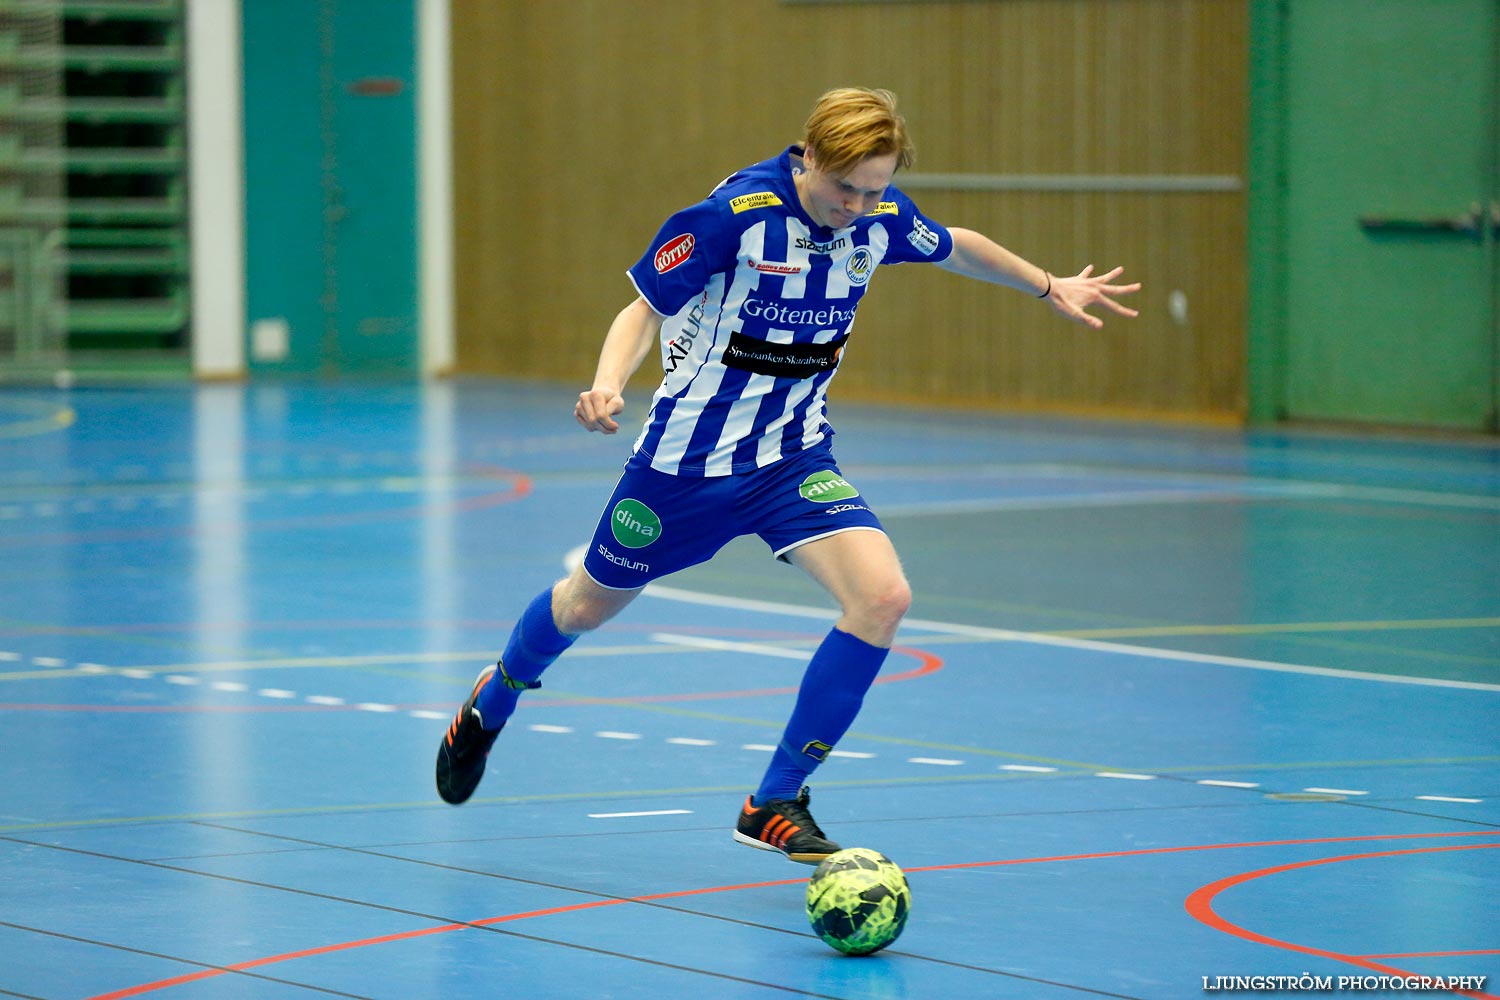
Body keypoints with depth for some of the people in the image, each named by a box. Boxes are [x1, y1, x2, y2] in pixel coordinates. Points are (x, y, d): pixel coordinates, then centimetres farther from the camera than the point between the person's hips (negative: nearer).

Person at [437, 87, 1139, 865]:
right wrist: (608, 384, -34)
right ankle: (490, 705, 50)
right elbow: (646, 307, -16)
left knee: (882, 596, -20)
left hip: (793, 457, 4)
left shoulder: (881, 219, -8)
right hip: (689, 452, -4)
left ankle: (775, 805, -8)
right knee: (588, 606, 15)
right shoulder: (735, 213, -23)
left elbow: (957, 247, 15)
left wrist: (1049, 286, 26)